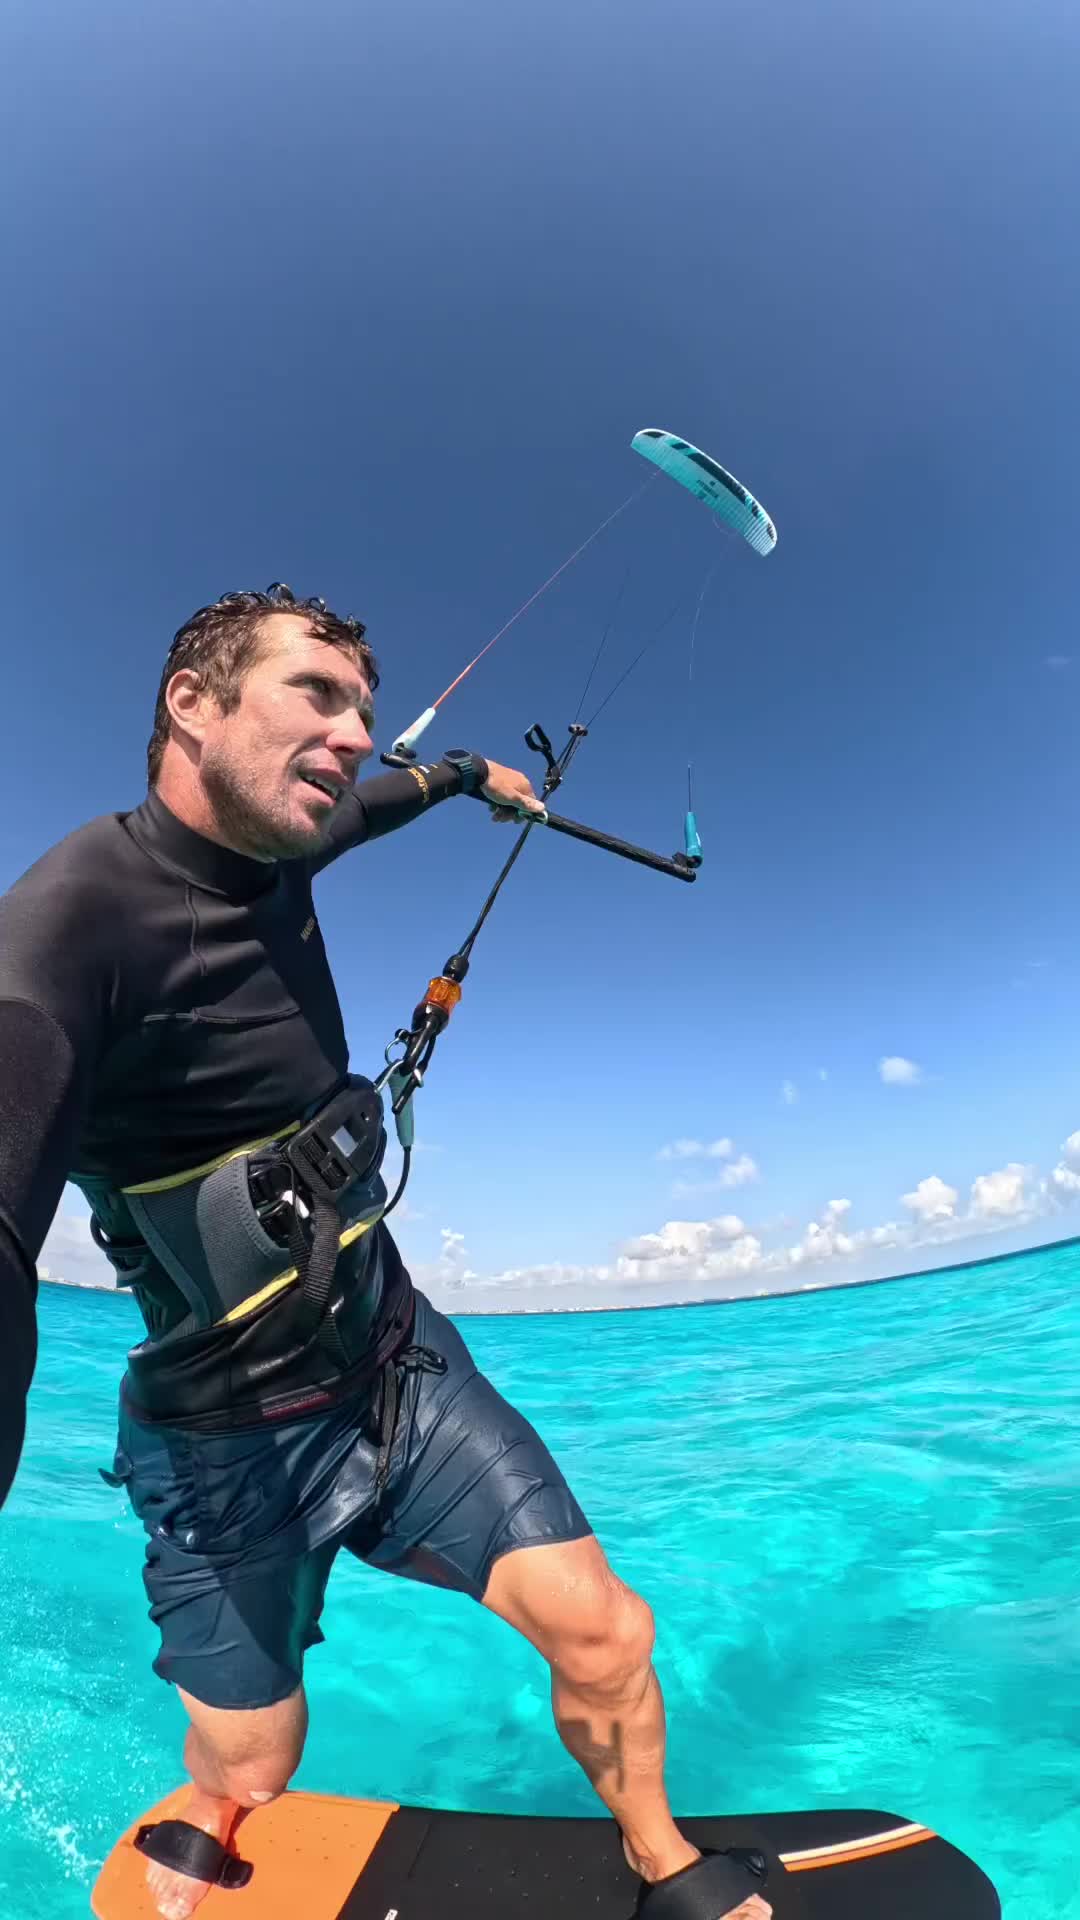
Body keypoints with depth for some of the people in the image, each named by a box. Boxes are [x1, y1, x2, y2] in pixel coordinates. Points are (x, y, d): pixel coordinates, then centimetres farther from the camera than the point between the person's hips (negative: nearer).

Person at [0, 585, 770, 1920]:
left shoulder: (265, 860, -1)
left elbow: (358, 806, 22)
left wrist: (468, 773, 39)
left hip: (405, 1368, 6)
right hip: (231, 1441, -5)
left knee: (606, 1634, 7)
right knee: (244, 1797, 13)